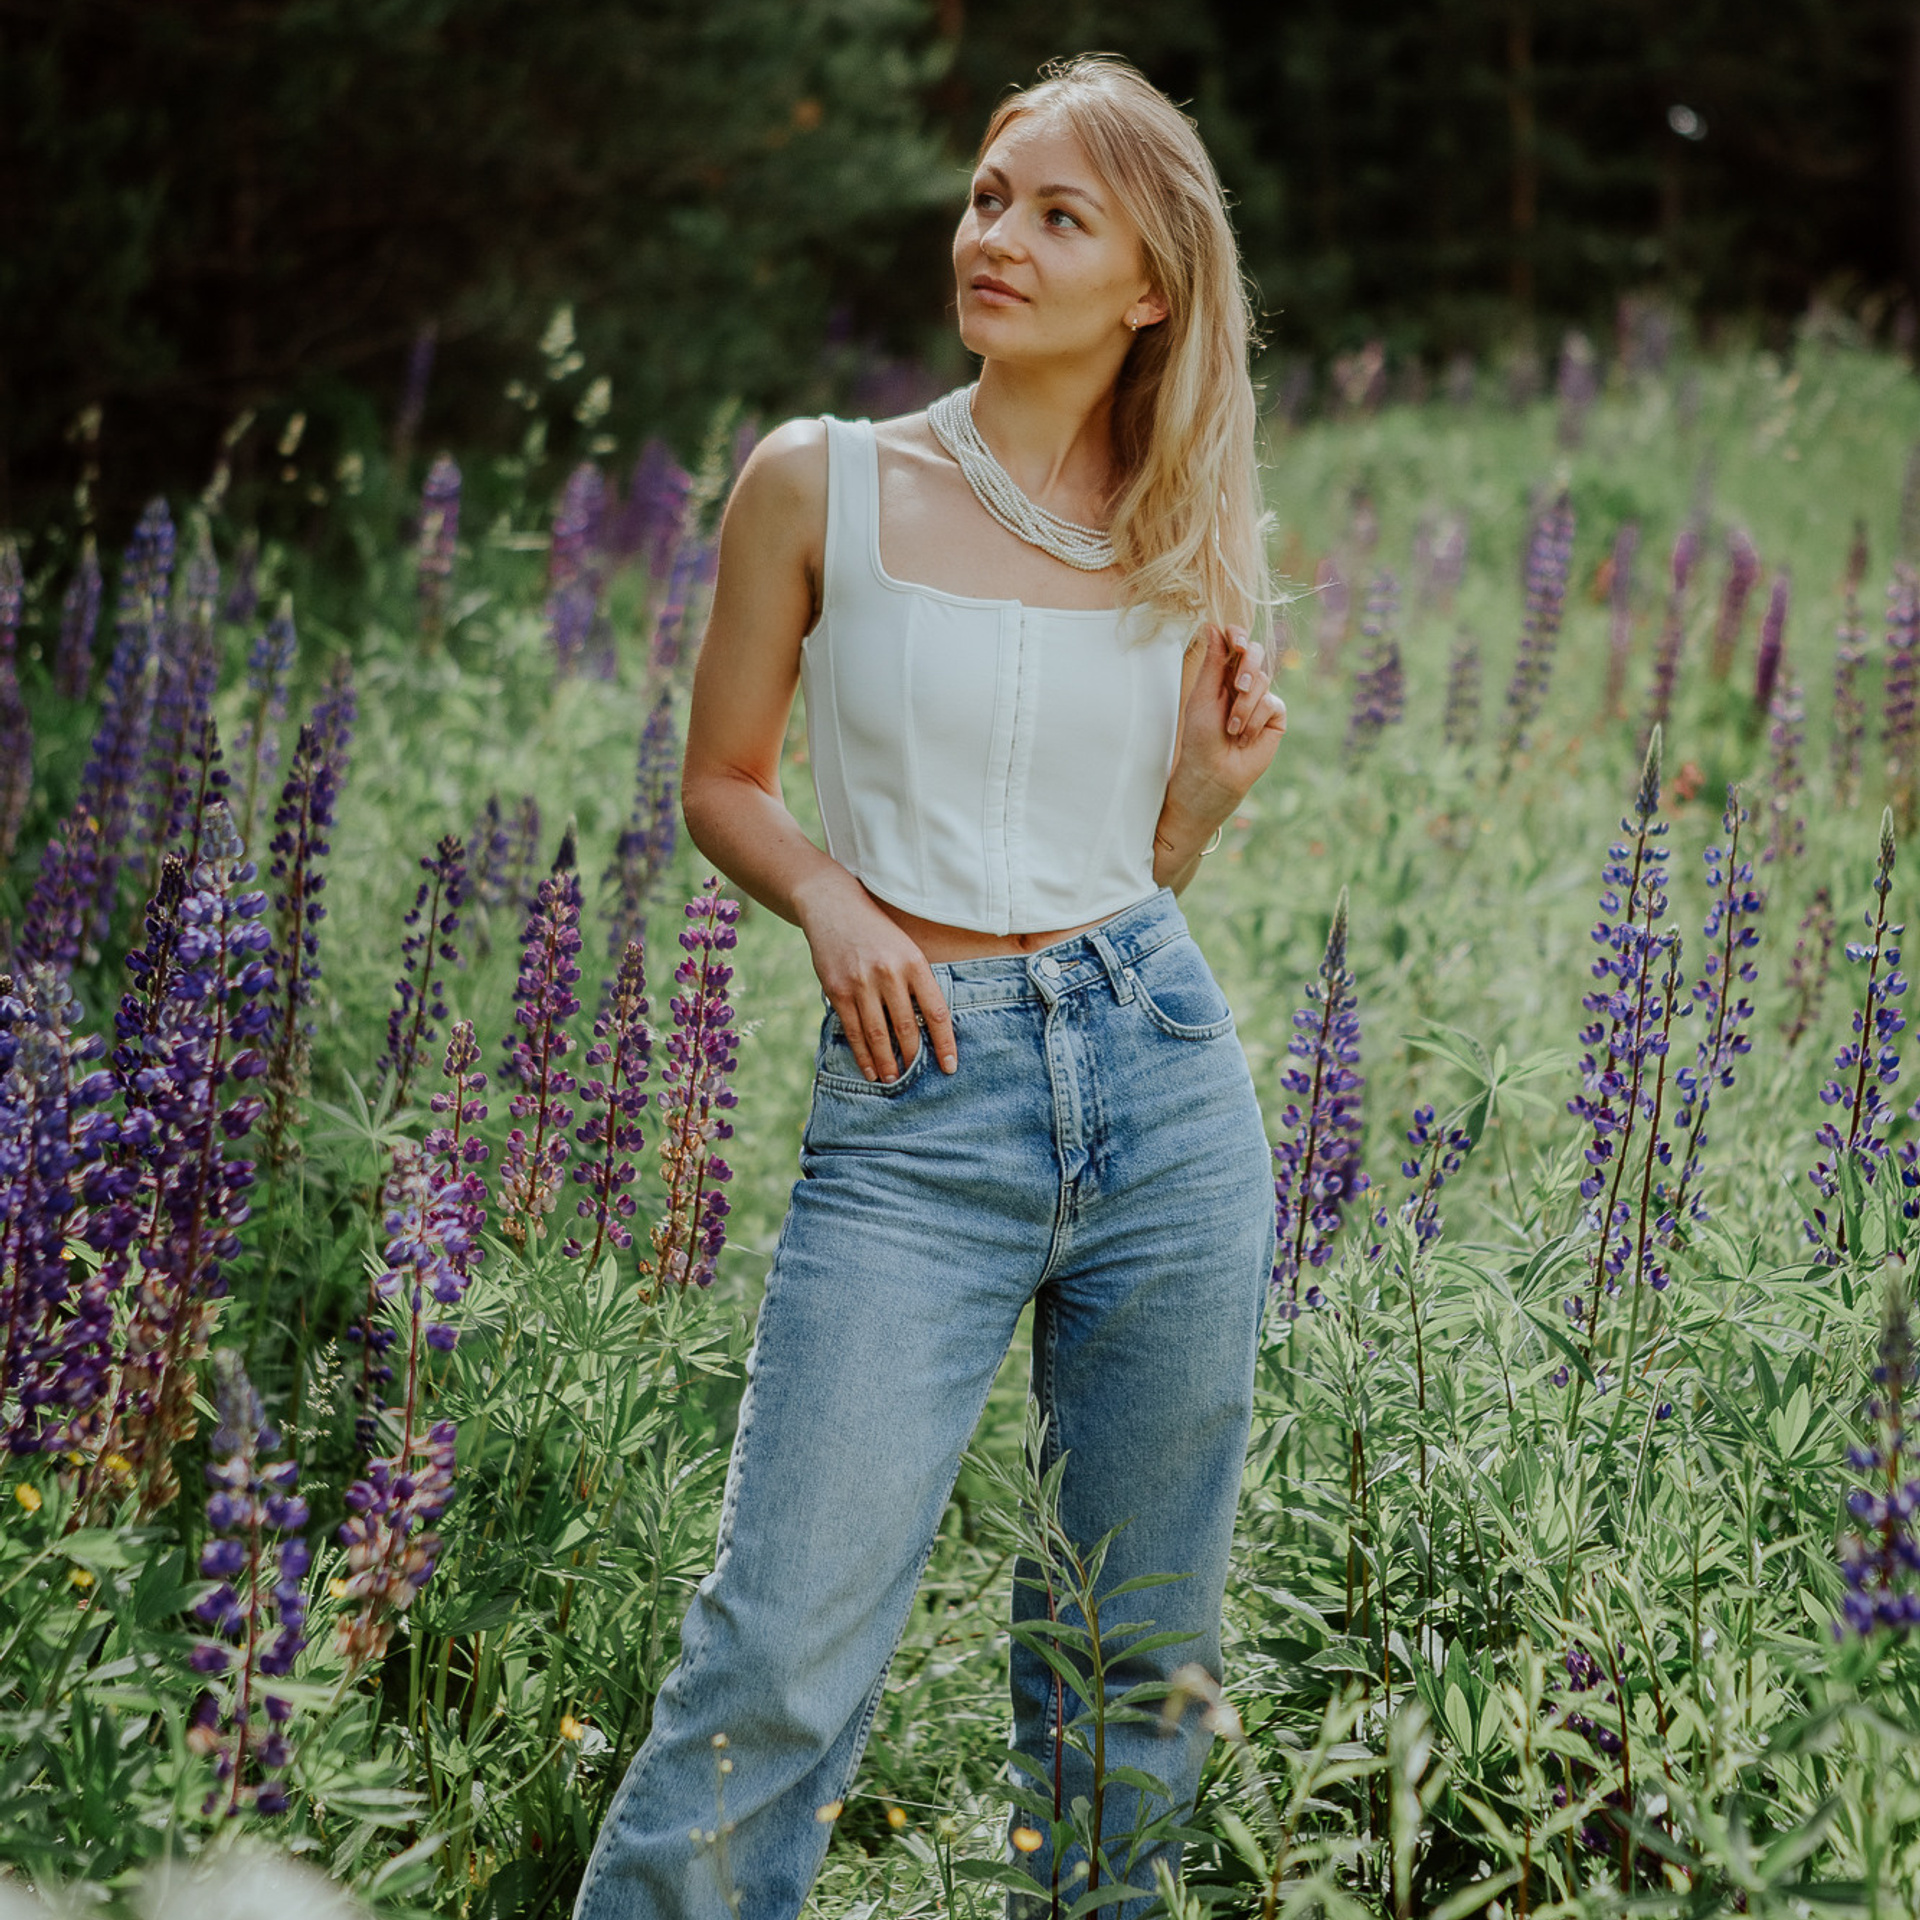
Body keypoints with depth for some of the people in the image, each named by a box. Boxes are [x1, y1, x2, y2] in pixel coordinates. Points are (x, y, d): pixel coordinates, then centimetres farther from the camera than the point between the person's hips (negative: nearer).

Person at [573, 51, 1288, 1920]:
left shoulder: (1185, 551, 8)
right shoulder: (819, 482, 1)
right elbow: (723, 784, 9)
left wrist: (1224, 773, -3)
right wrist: (828, 894, -10)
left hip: (1161, 1080, 3)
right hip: (913, 1103, -3)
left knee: (1142, 1663, 11)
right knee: (781, 1650, -9)